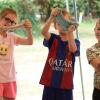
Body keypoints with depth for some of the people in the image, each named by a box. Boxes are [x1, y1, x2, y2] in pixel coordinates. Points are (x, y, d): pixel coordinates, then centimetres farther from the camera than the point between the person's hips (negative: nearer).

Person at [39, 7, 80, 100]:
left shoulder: (75, 41, 2)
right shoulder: (53, 39, 3)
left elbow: (73, 49, -22)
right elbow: (44, 32, -19)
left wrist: (70, 32, -38)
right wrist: (51, 17, -35)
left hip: (65, 84, -1)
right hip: (50, 83, 1)